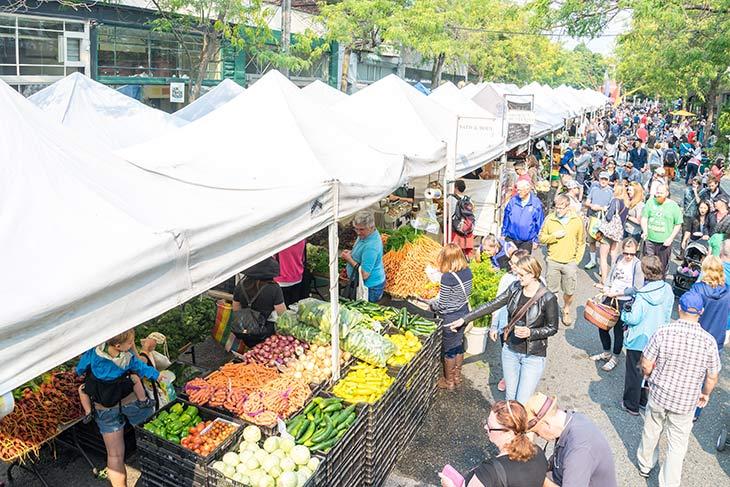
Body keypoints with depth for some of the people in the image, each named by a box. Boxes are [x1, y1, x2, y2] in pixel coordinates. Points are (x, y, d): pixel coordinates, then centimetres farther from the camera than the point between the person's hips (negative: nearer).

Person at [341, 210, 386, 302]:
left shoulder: (371, 246, -31)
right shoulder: (365, 234, -1)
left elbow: (364, 275, -30)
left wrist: (349, 259, -20)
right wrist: (351, 253, 0)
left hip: (370, 288, -10)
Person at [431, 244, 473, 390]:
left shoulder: (447, 277, -27)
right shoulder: (467, 272, -7)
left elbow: (441, 305, -21)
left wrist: (431, 304, -2)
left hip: (450, 317, -7)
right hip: (463, 312, 7)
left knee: (449, 350, 12)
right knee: (459, 345, 23)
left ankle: (449, 381, 29)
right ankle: (457, 376, 41)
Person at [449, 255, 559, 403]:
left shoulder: (547, 298, -17)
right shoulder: (515, 288, -4)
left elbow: (552, 328, -7)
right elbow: (491, 305, -1)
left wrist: (530, 332, -24)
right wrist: (464, 319, -3)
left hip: (533, 356, -4)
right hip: (510, 351, 5)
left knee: (522, 404, -2)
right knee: (510, 398, 15)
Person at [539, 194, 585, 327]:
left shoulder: (577, 220, -2)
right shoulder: (549, 219, -4)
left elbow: (581, 243, 6)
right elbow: (541, 238, 1)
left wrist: (577, 259, 1)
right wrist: (554, 235, -16)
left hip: (570, 262, 0)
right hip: (553, 261, 0)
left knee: (569, 291, 8)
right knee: (551, 290, 8)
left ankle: (567, 311, 33)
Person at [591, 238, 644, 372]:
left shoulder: (638, 265, -12)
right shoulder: (618, 261, 6)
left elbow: (637, 288, -15)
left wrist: (617, 293, -19)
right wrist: (605, 287, -7)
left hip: (625, 301, -6)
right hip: (610, 298, 6)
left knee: (618, 329, 3)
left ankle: (615, 358, 24)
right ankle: (606, 353, 35)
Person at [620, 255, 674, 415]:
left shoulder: (642, 296, -27)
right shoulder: (668, 290, -8)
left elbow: (634, 319, -23)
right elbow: (667, 315, 3)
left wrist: (625, 312, -4)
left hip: (639, 340, -6)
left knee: (634, 372, 11)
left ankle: (631, 405, 23)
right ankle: (645, 400, 39)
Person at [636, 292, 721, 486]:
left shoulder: (663, 332, -19)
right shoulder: (709, 341, -17)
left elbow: (646, 365, -12)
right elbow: (712, 378, -5)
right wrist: (705, 394, 15)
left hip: (658, 396, 1)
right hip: (685, 403, -1)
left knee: (651, 432, 23)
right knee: (677, 445, 15)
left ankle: (645, 466, 44)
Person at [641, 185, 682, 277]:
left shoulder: (673, 206, 0)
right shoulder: (650, 202, 4)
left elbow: (678, 224, 3)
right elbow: (644, 217, 4)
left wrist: (671, 238, -7)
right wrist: (645, 231, -12)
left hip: (664, 242, -1)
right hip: (649, 239, 1)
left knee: (661, 268, 6)